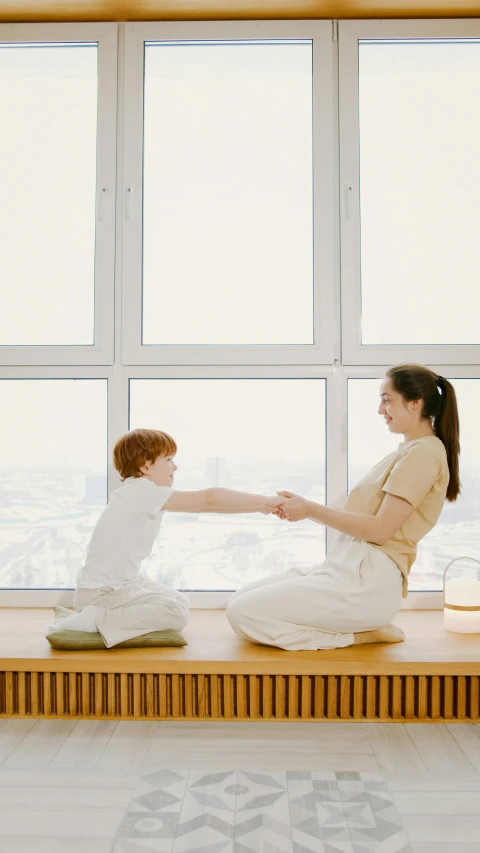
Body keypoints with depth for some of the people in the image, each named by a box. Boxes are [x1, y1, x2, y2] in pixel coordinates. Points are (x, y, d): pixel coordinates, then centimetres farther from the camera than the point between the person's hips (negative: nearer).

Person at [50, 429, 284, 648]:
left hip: (124, 582, 10)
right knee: (176, 613, -19)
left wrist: (262, 506, -1)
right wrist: (267, 501, -20)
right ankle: (95, 619, -15)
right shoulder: (141, 490, -21)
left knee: (181, 602, 16)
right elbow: (208, 499, -25)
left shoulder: (142, 495, 7)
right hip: (102, 591, -10)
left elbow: (202, 504, 6)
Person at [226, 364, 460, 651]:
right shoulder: (409, 451, 20)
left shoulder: (424, 452, -10)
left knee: (243, 613, -16)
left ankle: (362, 635, -6)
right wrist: (307, 510, 5)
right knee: (239, 602, 7)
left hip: (368, 581, -10)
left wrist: (311, 510, -11)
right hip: (346, 567, 10)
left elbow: (380, 529, -17)